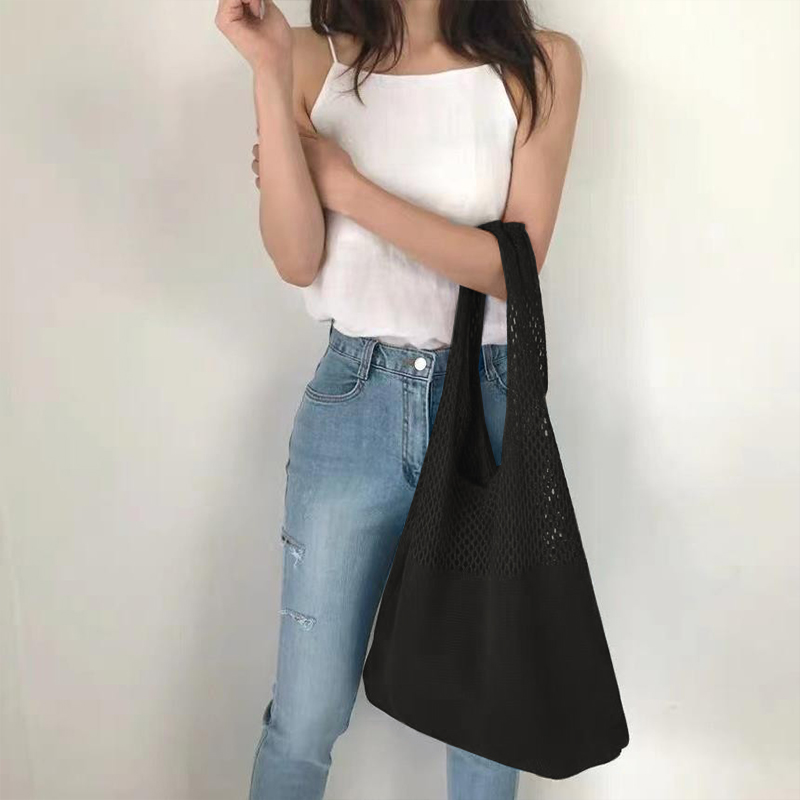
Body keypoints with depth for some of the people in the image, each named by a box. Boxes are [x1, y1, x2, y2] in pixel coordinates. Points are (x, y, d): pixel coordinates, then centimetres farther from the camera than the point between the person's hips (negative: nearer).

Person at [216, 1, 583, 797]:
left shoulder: (541, 65, -1)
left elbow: (515, 263, -10)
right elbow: (298, 261, -9)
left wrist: (347, 186, -11)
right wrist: (271, 73, -16)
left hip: (491, 404, 0)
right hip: (351, 404, 1)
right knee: (305, 717, 9)